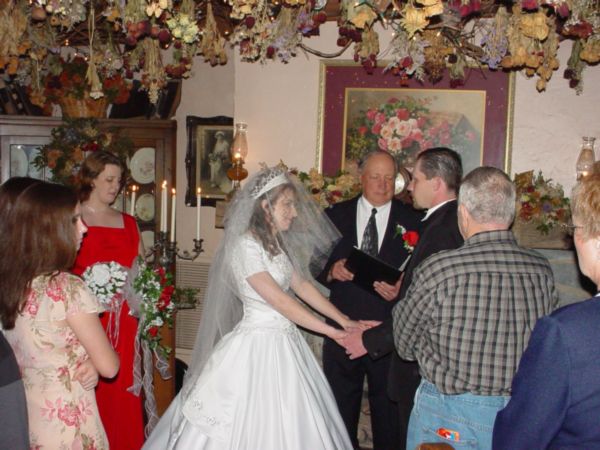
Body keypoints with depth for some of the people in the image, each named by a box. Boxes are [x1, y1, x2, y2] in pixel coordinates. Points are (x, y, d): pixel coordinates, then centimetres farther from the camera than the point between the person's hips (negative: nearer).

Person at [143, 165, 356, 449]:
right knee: (251, 423, 1)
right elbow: (279, 301, -20)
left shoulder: (277, 242, 9)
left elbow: (302, 286, 9)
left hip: (284, 341, 8)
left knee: (287, 424, 13)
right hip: (258, 345, -8)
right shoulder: (246, 245, -17)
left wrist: (343, 320, 3)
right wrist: (330, 331, -17)